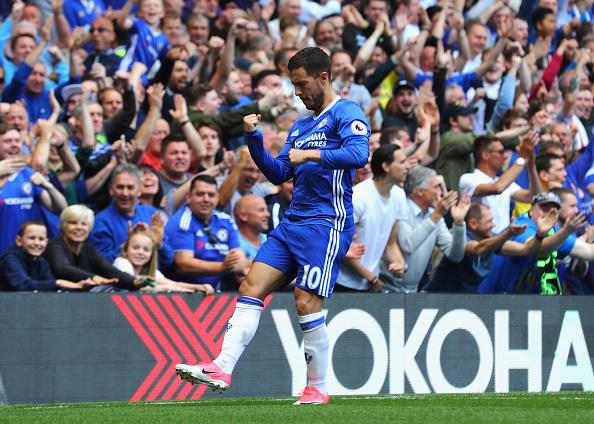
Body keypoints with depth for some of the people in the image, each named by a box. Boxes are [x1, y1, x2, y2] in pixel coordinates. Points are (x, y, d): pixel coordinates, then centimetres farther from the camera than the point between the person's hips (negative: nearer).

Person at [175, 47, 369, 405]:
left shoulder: (346, 113, -4)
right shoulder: (301, 126, 23)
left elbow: (359, 154, -22)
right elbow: (278, 173, 21)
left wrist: (311, 154, -22)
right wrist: (254, 139, 8)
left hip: (327, 224, -8)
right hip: (293, 223, 9)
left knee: (307, 304, -12)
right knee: (251, 288, -3)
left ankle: (318, 388, 0)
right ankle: (222, 369, -9)